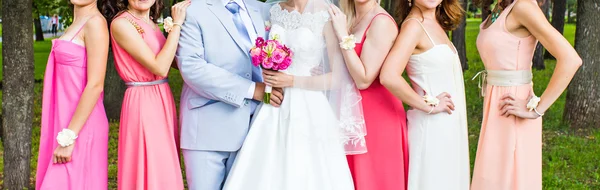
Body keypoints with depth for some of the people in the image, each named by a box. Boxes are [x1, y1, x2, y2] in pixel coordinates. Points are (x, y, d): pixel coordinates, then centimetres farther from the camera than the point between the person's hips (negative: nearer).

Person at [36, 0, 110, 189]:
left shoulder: (95, 22, -13)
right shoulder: (79, 24, 13)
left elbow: (96, 85, -20)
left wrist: (68, 138, -20)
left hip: (80, 127, -9)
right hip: (68, 122, 9)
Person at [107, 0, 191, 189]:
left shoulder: (151, 23, 11)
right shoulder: (121, 23, -14)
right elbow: (159, 68, -20)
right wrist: (176, 24, -17)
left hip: (163, 102, 8)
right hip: (143, 104, -8)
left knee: (165, 171, 14)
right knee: (151, 173, -2)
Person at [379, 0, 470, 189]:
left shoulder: (436, 23, 9)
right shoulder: (414, 25, -16)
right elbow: (389, 76, -28)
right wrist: (429, 105, -18)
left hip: (448, 126, 8)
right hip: (432, 127, -8)